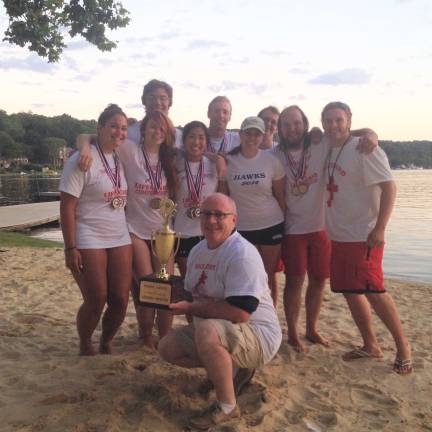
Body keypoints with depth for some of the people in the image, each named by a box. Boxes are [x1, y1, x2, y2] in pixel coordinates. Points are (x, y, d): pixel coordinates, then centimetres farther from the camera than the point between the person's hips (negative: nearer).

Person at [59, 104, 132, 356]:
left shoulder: (122, 158, 9)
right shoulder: (82, 161, -10)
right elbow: (67, 207, -12)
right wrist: (70, 249, -15)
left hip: (121, 240, 6)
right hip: (89, 241, -5)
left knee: (120, 301, 4)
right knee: (95, 302, -2)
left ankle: (106, 345, 28)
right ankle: (85, 348, 24)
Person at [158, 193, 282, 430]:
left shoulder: (242, 254, -23)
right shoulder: (197, 251, 6)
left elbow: (240, 312, -30)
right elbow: (192, 295, 18)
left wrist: (192, 308, -21)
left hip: (258, 335, -9)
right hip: (216, 331, 9)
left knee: (207, 330, -36)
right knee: (167, 347, 5)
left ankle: (227, 406, -14)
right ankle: (232, 369, 15)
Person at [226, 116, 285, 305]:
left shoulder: (271, 160, -4)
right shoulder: (228, 161, -5)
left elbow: (280, 195, 3)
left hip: (271, 225, 0)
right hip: (241, 228, 0)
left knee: (269, 277, 9)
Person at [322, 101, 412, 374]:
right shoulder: (329, 149, 9)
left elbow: (389, 187, -16)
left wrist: (379, 229, -21)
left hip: (364, 236, -8)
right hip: (339, 235, 8)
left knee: (373, 291, -10)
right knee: (350, 291, 12)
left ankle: (403, 345, 9)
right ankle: (371, 346, 27)